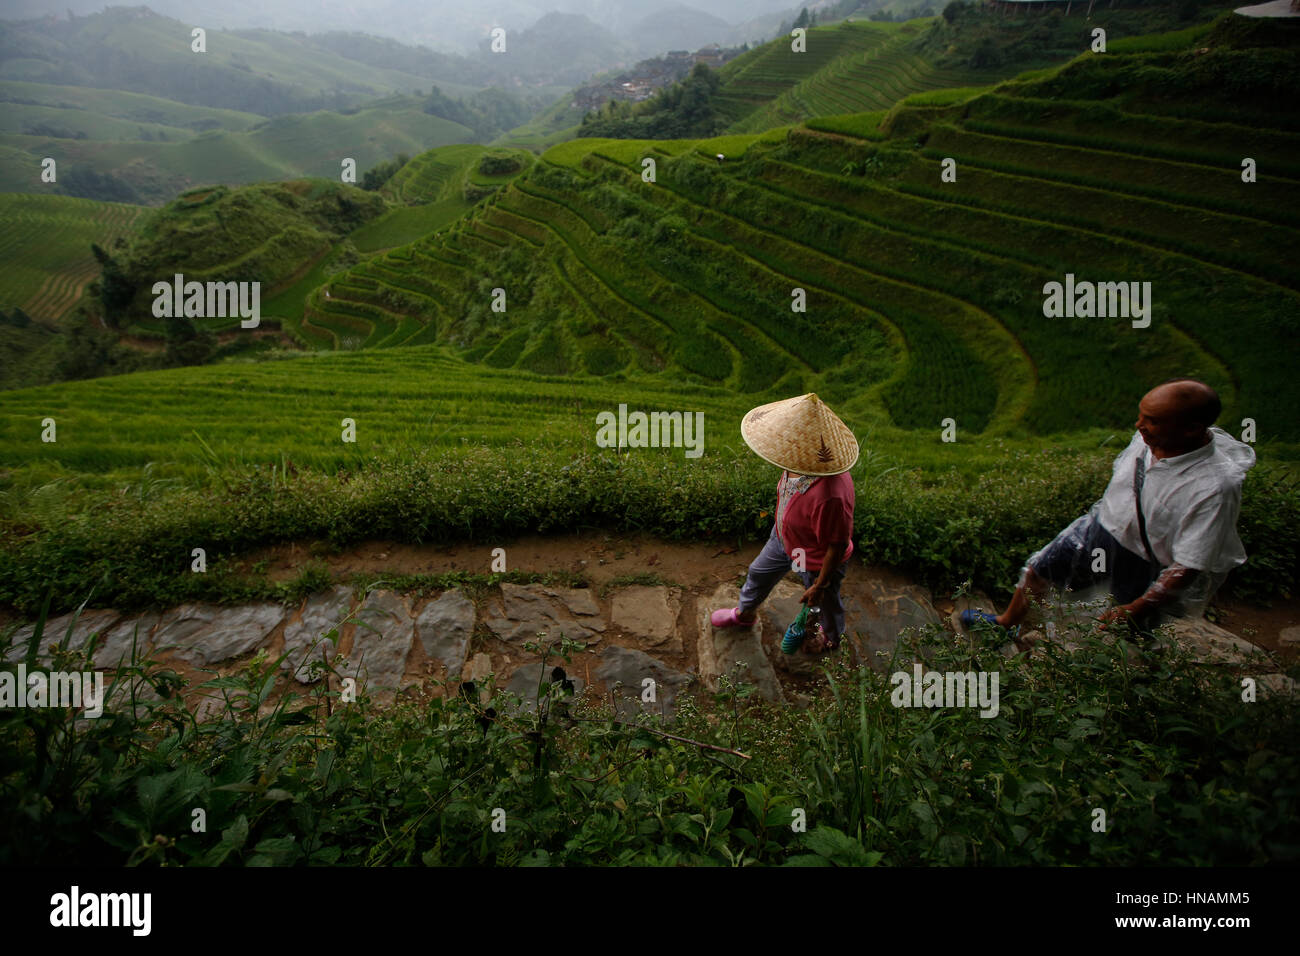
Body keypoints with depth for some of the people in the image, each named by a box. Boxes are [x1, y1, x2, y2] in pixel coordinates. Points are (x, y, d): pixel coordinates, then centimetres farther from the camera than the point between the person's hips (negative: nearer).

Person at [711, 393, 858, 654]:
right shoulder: (807, 464, -22)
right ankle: (744, 614, 62)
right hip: (784, 537, 8)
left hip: (817, 561, -7)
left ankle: (832, 636, 61)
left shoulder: (829, 496, -47)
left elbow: (837, 546, -33)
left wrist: (820, 585, -20)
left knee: (824, 602, 26)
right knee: (759, 574, 30)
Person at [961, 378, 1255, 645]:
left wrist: (1137, 610, -31)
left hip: (1146, 567, -6)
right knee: (1037, 570, 17)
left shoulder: (1217, 486, -32)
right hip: (1101, 525, 6)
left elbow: (1189, 565, -29)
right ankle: (1008, 623, 43)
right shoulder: (1148, 436, -16)